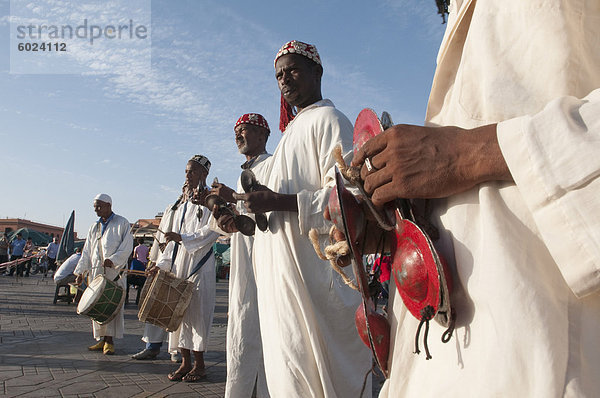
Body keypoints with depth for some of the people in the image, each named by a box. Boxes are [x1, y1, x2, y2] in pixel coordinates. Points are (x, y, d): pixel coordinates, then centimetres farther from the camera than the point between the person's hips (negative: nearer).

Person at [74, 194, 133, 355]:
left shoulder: (122, 223, 1)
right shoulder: (94, 227, 18)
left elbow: (127, 247, -6)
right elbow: (87, 251, 18)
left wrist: (112, 260, -19)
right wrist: (80, 272, 12)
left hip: (115, 271, -5)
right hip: (96, 272, 5)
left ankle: (109, 340, -1)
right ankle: (102, 339, 12)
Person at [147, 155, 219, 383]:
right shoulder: (183, 205, 19)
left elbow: (211, 231, -14)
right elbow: (175, 239, 20)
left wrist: (182, 238, -17)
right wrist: (162, 264, 14)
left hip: (199, 263, -7)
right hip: (179, 262, 7)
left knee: (197, 310, -4)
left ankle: (199, 364, 7)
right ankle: (185, 362, 15)